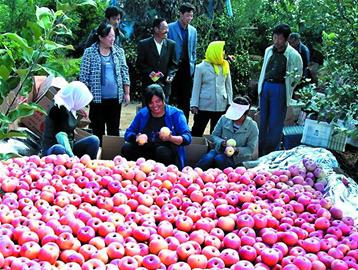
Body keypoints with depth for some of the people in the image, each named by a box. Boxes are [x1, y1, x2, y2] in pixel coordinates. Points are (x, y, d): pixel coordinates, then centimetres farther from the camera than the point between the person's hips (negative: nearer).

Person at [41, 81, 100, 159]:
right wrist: (72, 156, -35)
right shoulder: (58, 108, -17)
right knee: (59, 150, -41)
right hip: (52, 148, -9)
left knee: (94, 140, -7)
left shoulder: (69, 107, 8)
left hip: (68, 147, 9)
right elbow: (60, 134, -28)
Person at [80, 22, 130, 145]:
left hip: (116, 98, 3)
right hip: (97, 98, -3)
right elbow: (84, 75, -1)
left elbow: (124, 72, 11)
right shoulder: (89, 52, -2)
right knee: (98, 130, 3)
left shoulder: (119, 51, 8)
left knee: (114, 130, 10)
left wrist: (127, 93, 8)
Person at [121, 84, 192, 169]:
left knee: (162, 151, -36)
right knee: (126, 148, -20)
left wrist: (171, 138, -26)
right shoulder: (142, 114, 13)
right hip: (145, 151, 3)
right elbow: (128, 134, 10)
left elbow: (187, 137, -6)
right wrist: (137, 137, -13)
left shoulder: (176, 114, 2)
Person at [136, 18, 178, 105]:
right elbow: (140, 63, -1)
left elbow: (174, 64, 10)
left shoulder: (171, 44, 6)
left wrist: (170, 75, -8)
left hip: (164, 85, 2)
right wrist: (149, 72, -17)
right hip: (148, 84, -2)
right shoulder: (144, 44, -1)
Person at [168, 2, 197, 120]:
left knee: (186, 99, 6)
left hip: (187, 68, 4)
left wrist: (193, 65, 8)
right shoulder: (170, 28, -3)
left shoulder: (193, 30, 12)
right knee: (172, 98, -2)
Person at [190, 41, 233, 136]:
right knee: (197, 131, 1)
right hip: (204, 106, -3)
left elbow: (228, 85, 12)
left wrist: (230, 102, 6)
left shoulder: (225, 66, 8)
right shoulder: (201, 67, 0)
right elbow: (196, 87, 0)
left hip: (221, 106, 3)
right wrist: (194, 104, -6)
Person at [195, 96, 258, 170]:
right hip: (220, 150, 2)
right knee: (208, 158, -31)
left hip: (237, 157, -2)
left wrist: (236, 150, -23)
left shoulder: (252, 126, -7)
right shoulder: (224, 119, -1)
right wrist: (222, 143, -15)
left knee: (219, 159, -35)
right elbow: (214, 135, 7)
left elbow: (250, 149, -4)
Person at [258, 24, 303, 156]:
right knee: (263, 121, 11)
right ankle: (261, 154, 21)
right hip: (265, 86, 6)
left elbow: (298, 76, 1)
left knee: (275, 123, -2)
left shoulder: (293, 55, -7)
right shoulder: (269, 50, 10)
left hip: (280, 89, -6)